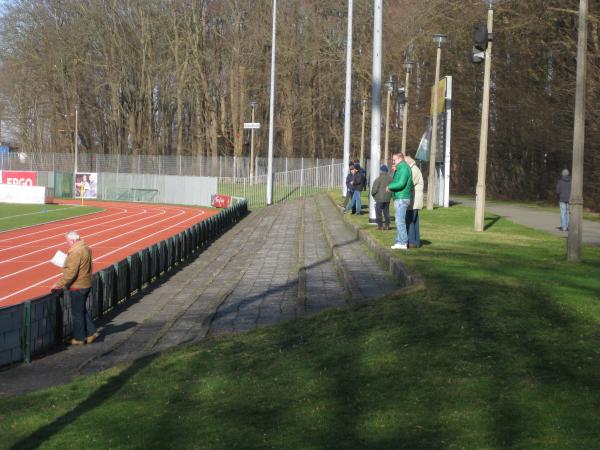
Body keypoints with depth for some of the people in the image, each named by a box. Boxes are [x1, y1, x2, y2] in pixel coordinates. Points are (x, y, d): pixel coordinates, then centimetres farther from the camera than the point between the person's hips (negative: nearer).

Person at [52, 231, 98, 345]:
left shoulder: (76, 252, -22)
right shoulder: (86, 249, 8)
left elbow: (71, 273, -26)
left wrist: (59, 284, -21)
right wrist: (67, 262, 13)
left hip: (78, 287, -10)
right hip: (86, 284, 10)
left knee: (77, 313, 2)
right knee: (82, 310, 22)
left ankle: (79, 338, 12)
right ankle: (91, 332, 22)